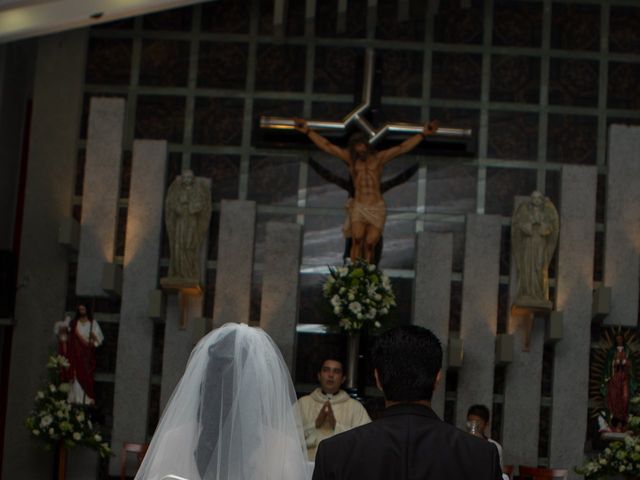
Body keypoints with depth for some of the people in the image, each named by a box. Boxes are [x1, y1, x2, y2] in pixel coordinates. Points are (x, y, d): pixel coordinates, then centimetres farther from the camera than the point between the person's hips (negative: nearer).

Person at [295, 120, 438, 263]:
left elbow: (403, 148, 6)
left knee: (370, 244, -7)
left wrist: (423, 134, 0)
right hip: (358, 208, 0)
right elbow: (327, 146, 6)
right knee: (357, 240, -20)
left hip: (377, 209, 0)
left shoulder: (379, 158, 8)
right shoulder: (350, 158, 8)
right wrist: (308, 131, 2)